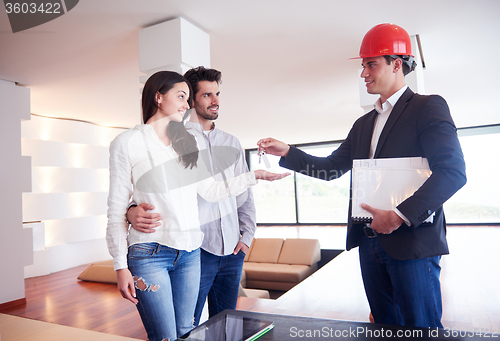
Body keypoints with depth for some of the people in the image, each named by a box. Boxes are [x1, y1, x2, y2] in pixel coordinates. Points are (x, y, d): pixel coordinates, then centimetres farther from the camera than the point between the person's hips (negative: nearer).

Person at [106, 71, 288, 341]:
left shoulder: (186, 143, 14)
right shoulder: (127, 143, -3)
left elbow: (211, 191, 11)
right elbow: (116, 209, -4)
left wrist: (254, 175, 7)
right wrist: (120, 266, -9)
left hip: (189, 252, 5)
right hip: (149, 254, -5)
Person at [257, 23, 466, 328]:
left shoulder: (428, 107, -4)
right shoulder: (363, 124, 18)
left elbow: (453, 171, -15)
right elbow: (330, 169, 17)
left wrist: (400, 215, -22)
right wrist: (286, 152, 6)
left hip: (413, 240, -6)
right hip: (370, 242, 7)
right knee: (385, 328, 16)